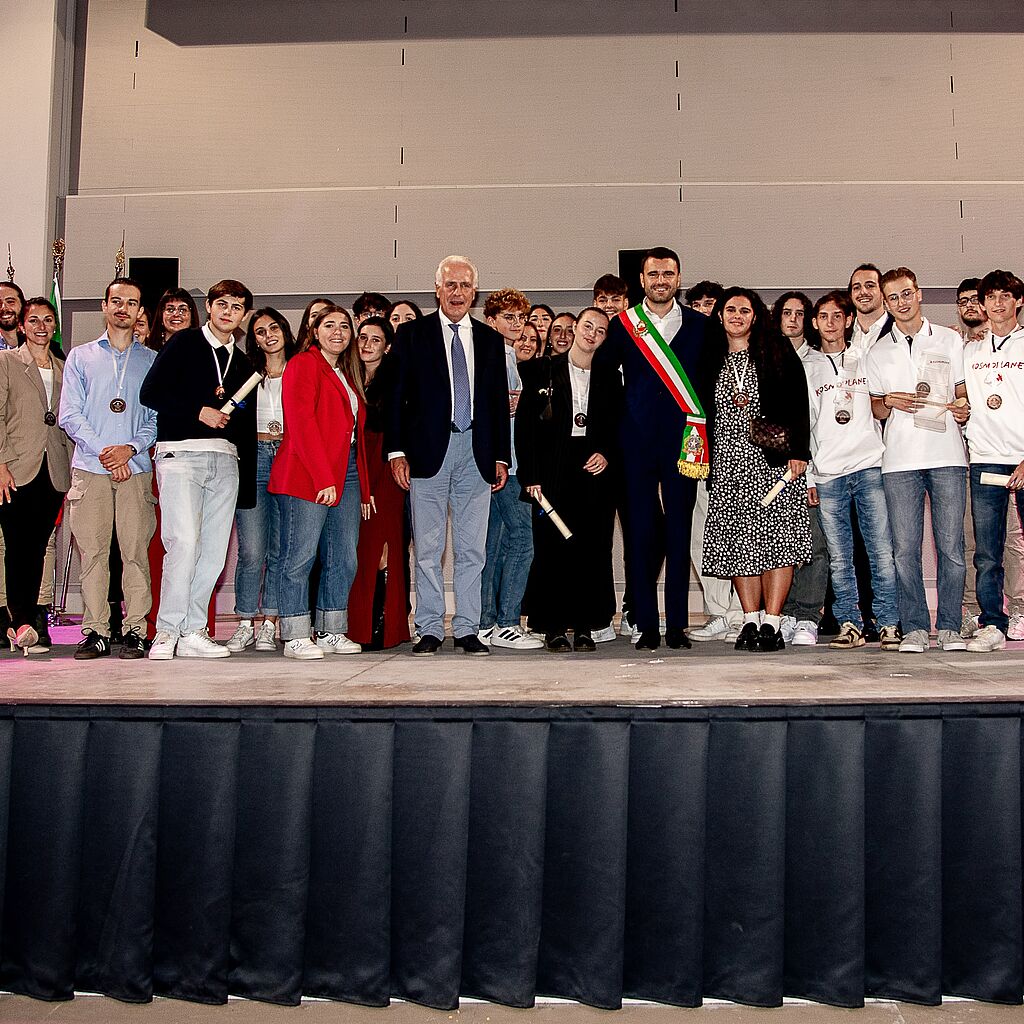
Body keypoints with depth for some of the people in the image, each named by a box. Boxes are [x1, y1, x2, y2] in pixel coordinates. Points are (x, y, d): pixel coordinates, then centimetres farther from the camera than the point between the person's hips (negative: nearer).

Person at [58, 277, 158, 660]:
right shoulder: (81, 357, 15)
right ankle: (95, 632, 1)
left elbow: (158, 417, 6)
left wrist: (129, 448, -10)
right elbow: (69, 414, 6)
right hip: (90, 468, 1)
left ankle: (135, 630, -2)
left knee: (135, 550, -6)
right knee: (92, 550, -3)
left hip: (136, 469, -1)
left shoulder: (152, 361, 13)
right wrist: (102, 451, -7)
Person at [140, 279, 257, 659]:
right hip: (181, 453, -5)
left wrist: (247, 483, 15)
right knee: (184, 542, -16)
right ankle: (167, 632, -9)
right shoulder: (184, 344, 7)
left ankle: (193, 632, 7)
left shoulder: (242, 363, 22)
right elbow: (150, 393, -3)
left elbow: (247, 426, 21)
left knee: (214, 550, 0)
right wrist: (199, 412, -9)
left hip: (225, 460, 5)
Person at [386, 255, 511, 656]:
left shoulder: (490, 339, 13)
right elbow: (397, 395, 1)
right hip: (428, 451, -2)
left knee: (472, 549, 4)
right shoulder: (412, 334, 6)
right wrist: (396, 451, -6)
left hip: (476, 453, 2)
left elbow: (500, 401, 13)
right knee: (427, 547, 1)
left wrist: (501, 456, 8)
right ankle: (429, 629, 8)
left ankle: (467, 630, 11)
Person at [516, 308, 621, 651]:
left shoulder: (610, 378, 13)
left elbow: (619, 427, 16)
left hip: (594, 472, 2)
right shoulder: (543, 371, 6)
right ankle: (554, 626, 5)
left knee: (592, 549, 0)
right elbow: (525, 424, 1)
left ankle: (584, 626, 8)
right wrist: (530, 477, -5)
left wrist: (606, 454, -4)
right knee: (552, 548, -3)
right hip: (553, 475, -2)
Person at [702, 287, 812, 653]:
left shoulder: (777, 351, 6)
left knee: (776, 536, -7)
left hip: (772, 455, -2)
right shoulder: (711, 358, 13)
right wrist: (703, 457, 6)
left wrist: (797, 452, -7)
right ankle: (750, 620, 5)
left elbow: (797, 403, 1)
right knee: (739, 540, 0)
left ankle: (772, 622, -6)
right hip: (727, 458, 3)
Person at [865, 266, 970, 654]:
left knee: (951, 546, -3)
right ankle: (914, 628, 5)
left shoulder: (949, 339, 13)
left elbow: (964, 392, 15)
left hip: (947, 457, -1)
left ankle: (949, 627, 6)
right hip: (900, 461, 1)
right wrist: (889, 401, -6)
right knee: (905, 548, -3)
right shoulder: (878, 352, 14)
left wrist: (963, 410, -8)